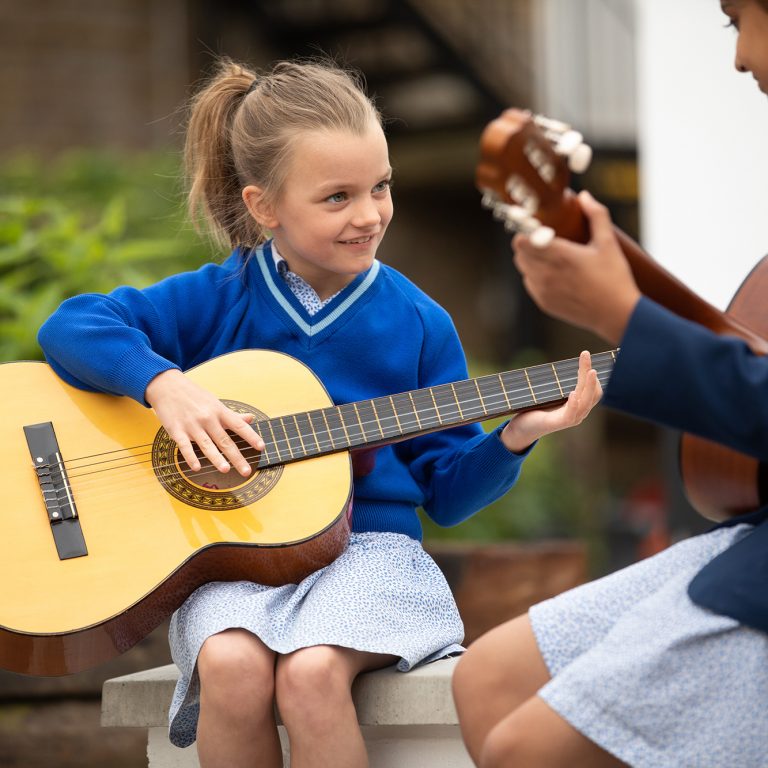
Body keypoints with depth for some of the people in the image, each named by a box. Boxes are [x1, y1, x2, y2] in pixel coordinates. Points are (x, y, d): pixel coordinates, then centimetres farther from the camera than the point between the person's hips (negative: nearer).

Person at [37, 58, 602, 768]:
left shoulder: (417, 323, 5)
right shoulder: (217, 300, 4)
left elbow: (447, 492, 9)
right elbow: (70, 327, -2)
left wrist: (514, 438, -9)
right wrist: (164, 384, -16)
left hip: (367, 548, 0)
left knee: (312, 670, -33)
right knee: (232, 667, -33)